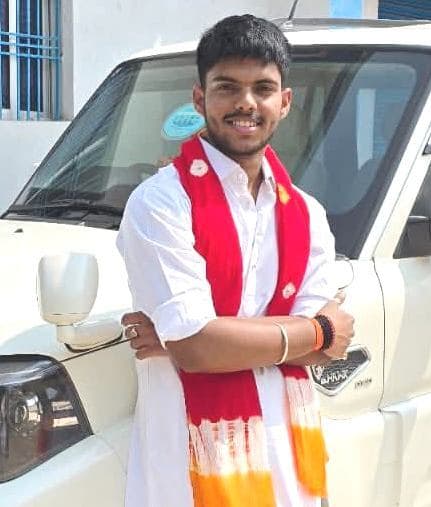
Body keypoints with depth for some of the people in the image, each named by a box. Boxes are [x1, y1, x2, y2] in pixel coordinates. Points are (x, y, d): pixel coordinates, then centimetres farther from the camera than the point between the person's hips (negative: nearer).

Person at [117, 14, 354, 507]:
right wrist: (320, 331, -8)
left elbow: (321, 349, -4)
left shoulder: (306, 214, 6)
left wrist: (188, 335, -16)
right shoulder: (160, 202, -12)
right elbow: (195, 349, -19)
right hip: (194, 465, -4)